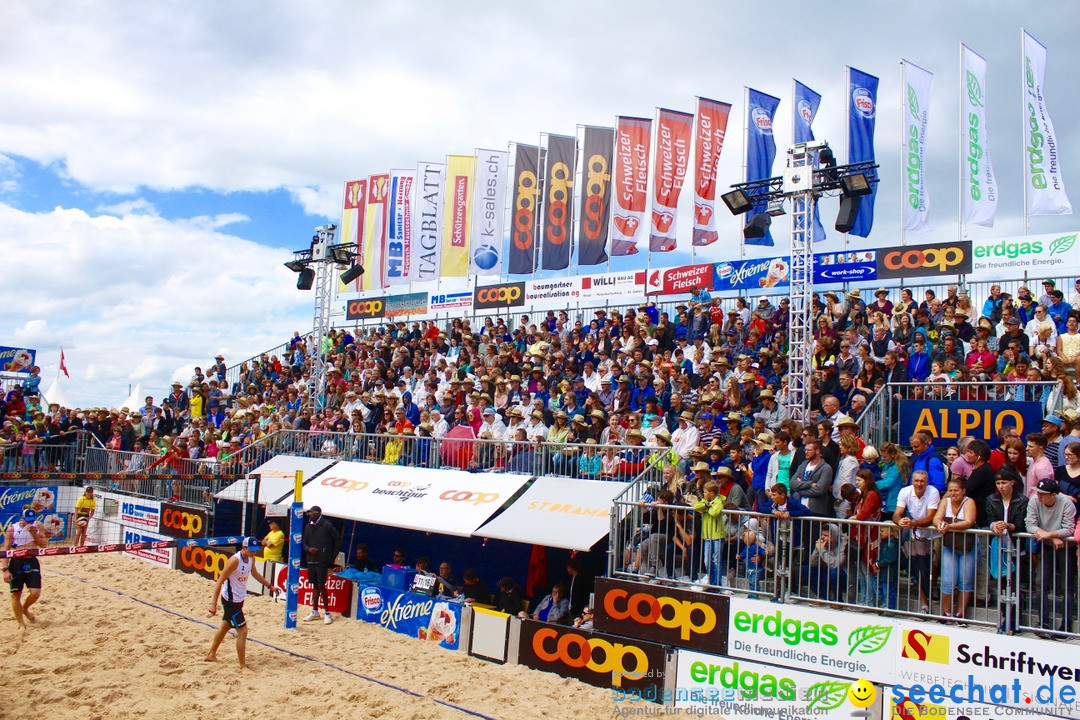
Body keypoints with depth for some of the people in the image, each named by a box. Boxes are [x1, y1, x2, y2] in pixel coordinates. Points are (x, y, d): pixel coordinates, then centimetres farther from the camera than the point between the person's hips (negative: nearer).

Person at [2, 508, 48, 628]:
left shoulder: (38, 526, 3)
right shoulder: (12, 528, -4)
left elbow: (44, 544, 2)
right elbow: (6, 550, -6)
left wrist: (34, 533, -13)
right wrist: (6, 569, -13)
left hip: (32, 562, 2)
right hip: (16, 563, -2)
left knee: (35, 593, -4)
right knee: (16, 594, 4)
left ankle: (25, 609, 29)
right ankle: (21, 623, 18)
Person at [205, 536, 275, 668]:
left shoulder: (251, 558, -1)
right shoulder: (235, 560, -26)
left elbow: (254, 573, 19)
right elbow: (220, 581, -25)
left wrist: (269, 586, 22)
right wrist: (214, 604, -28)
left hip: (239, 599, 9)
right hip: (230, 601, -9)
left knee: (225, 627, 24)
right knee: (242, 631, -9)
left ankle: (211, 655, 43)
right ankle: (243, 666, -2)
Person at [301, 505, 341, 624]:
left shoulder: (327, 525, -7)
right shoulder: (308, 526, 11)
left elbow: (338, 540, -2)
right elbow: (304, 543, 17)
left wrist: (333, 556, -2)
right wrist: (308, 549, -5)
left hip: (322, 561, -6)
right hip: (311, 560, 6)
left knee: (321, 586, -8)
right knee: (315, 586, 12)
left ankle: (327, 613, -1)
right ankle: (315, 612, 20)